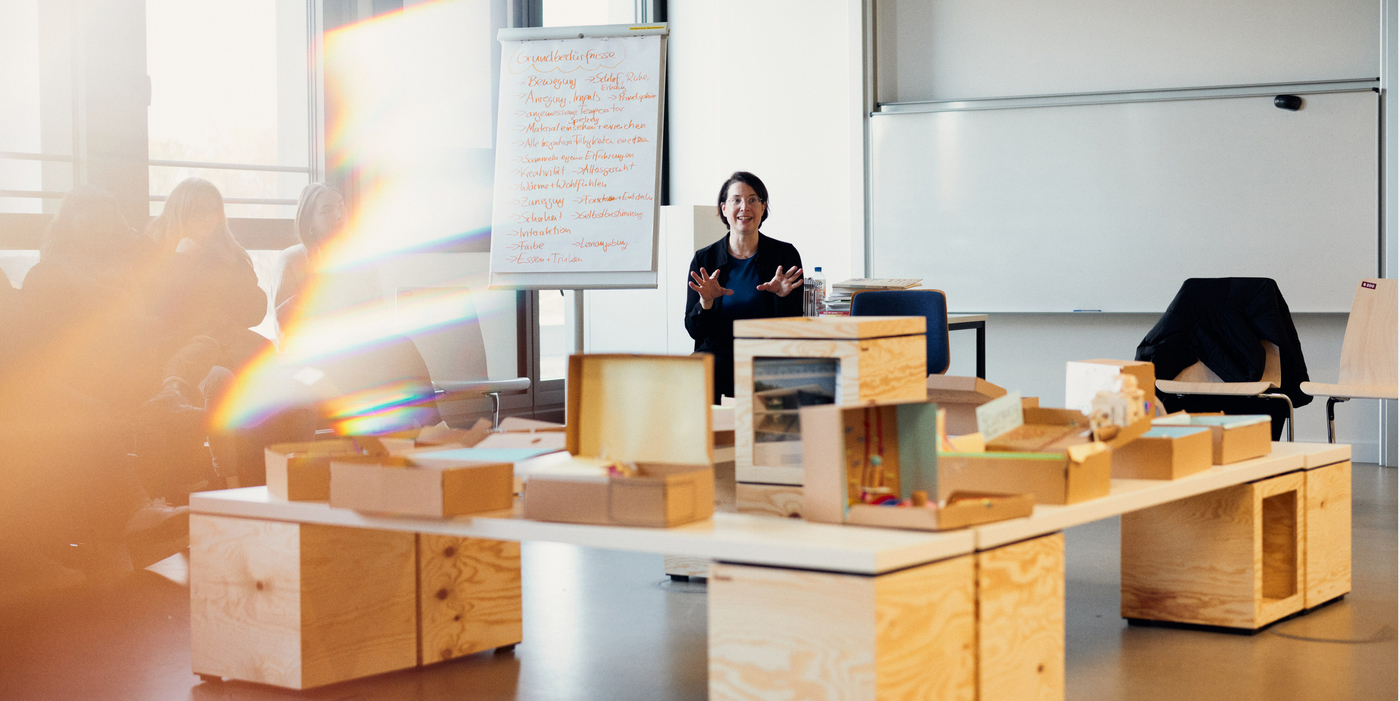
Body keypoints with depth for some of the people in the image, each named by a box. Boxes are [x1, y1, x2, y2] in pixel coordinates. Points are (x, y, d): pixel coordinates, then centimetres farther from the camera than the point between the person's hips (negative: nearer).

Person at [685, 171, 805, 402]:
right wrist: (706, 301, -13)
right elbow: (694, 330, 6)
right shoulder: (704, 259, 9)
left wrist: (783, 296, -16)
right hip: (718, 358, 1)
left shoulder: (785, 255, 6)